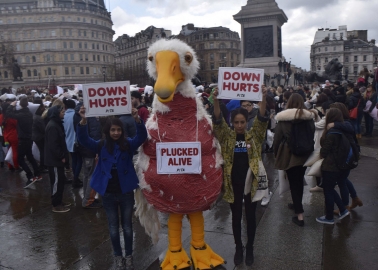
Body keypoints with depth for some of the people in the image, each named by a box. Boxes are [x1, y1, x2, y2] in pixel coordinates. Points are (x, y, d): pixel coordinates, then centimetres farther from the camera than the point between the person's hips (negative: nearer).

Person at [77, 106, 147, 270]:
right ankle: (118, 256, 34)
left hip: (126, 192, -1)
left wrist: (137, 120, -39)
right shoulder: (101, 146, -3)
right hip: (108, 193, 1)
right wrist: (83, 121, -34)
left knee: (127, 226, 14)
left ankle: (129, 256, 32)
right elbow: (84, 140, -16)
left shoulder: (128, 144, -5)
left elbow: (142, 137, -21)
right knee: (113, 228, 15)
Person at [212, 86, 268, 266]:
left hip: (251, 181, 0)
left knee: (250, 216, 12)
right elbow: (218, 121, -14)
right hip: (233, 182, 0)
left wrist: (263, 98, -26)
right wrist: (216, 101, -28)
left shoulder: (254, 136, -1)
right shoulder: (227, 136, -2)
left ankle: (250, 248, 31)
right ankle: (238, 248, 31)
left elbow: (262, 118, -13)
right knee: (236, 216, 13)